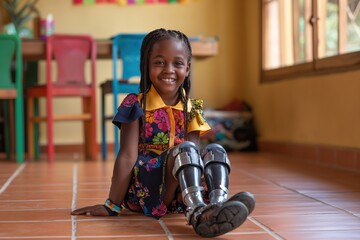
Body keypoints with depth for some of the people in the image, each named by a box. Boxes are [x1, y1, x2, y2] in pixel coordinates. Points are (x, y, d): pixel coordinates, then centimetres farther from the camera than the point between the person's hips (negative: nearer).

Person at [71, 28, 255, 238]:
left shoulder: (191, 109, 10)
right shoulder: (136, 105, -2)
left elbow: (193, 158, 0)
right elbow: (128, 156, -7)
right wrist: (112, 205, -9)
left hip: (180, 192, 5)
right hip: (143, 189, -5)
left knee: (215, 151, -16)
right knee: (185, 149, -27)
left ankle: (218, 205, -44)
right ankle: (198, 213, -52)